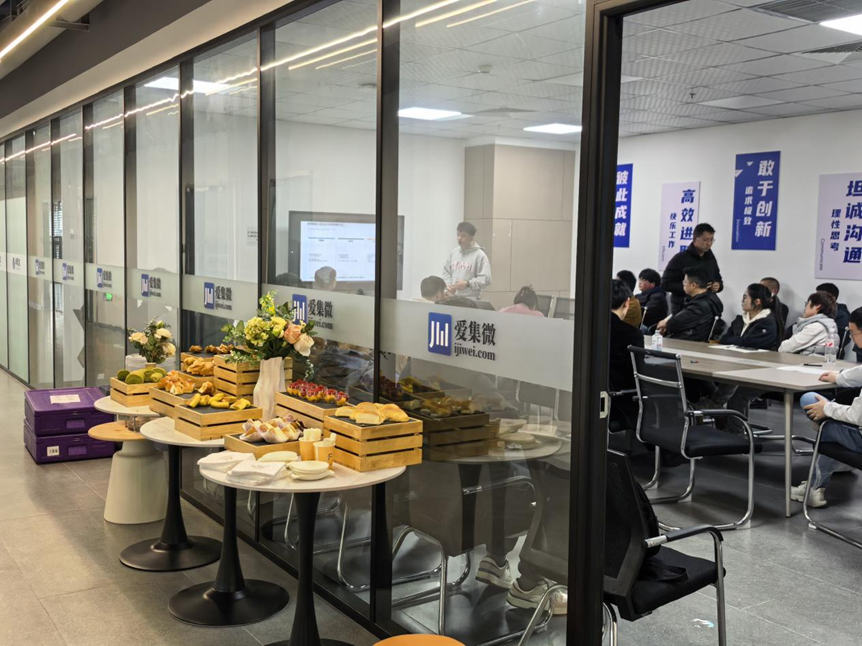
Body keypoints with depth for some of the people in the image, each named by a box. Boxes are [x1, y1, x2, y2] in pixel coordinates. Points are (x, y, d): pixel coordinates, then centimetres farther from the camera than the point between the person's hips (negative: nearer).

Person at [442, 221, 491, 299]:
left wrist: (467, 284, -20)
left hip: (471, 301, -5)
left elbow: (486, 279, -12)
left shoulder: (479, 255, -6)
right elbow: (446, 272, 18)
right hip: (453, 299, 6)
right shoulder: (453, 252, 12)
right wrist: (447, 284, -2)